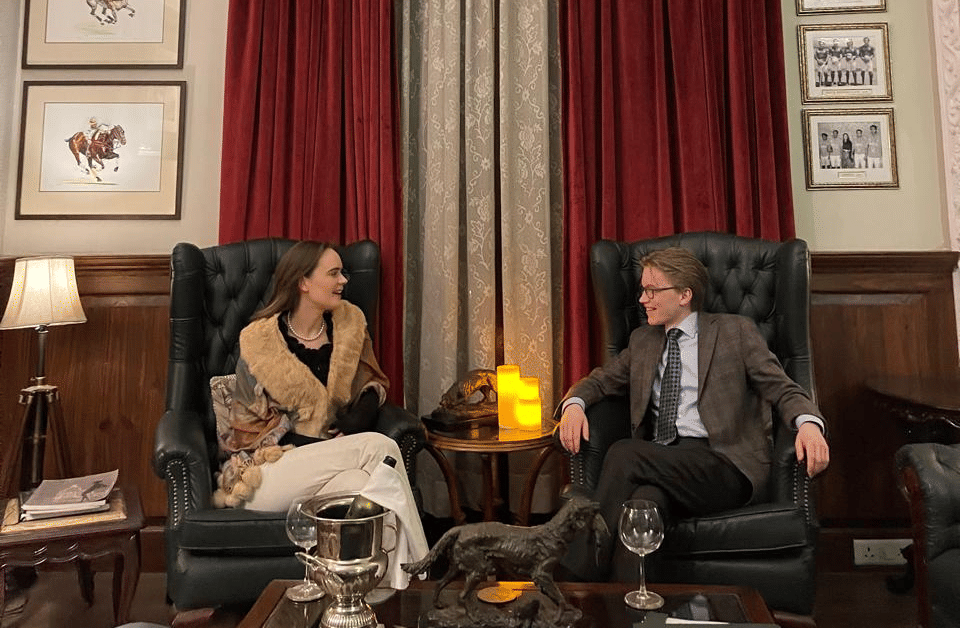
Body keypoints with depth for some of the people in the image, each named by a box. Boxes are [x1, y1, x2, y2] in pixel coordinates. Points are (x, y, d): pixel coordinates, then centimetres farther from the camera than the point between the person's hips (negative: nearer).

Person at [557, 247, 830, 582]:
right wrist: (574, 405, -2)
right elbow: (598, 380, 23)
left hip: (723, 465, -3)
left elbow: (782, 388, 2)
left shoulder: (735, 331, 9)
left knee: (624, 453, -29)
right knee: (645, 501, -34)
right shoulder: (642, 340, 22)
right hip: (662, 465, 4)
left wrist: (808, 423, -21)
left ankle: (578, 575, -25)